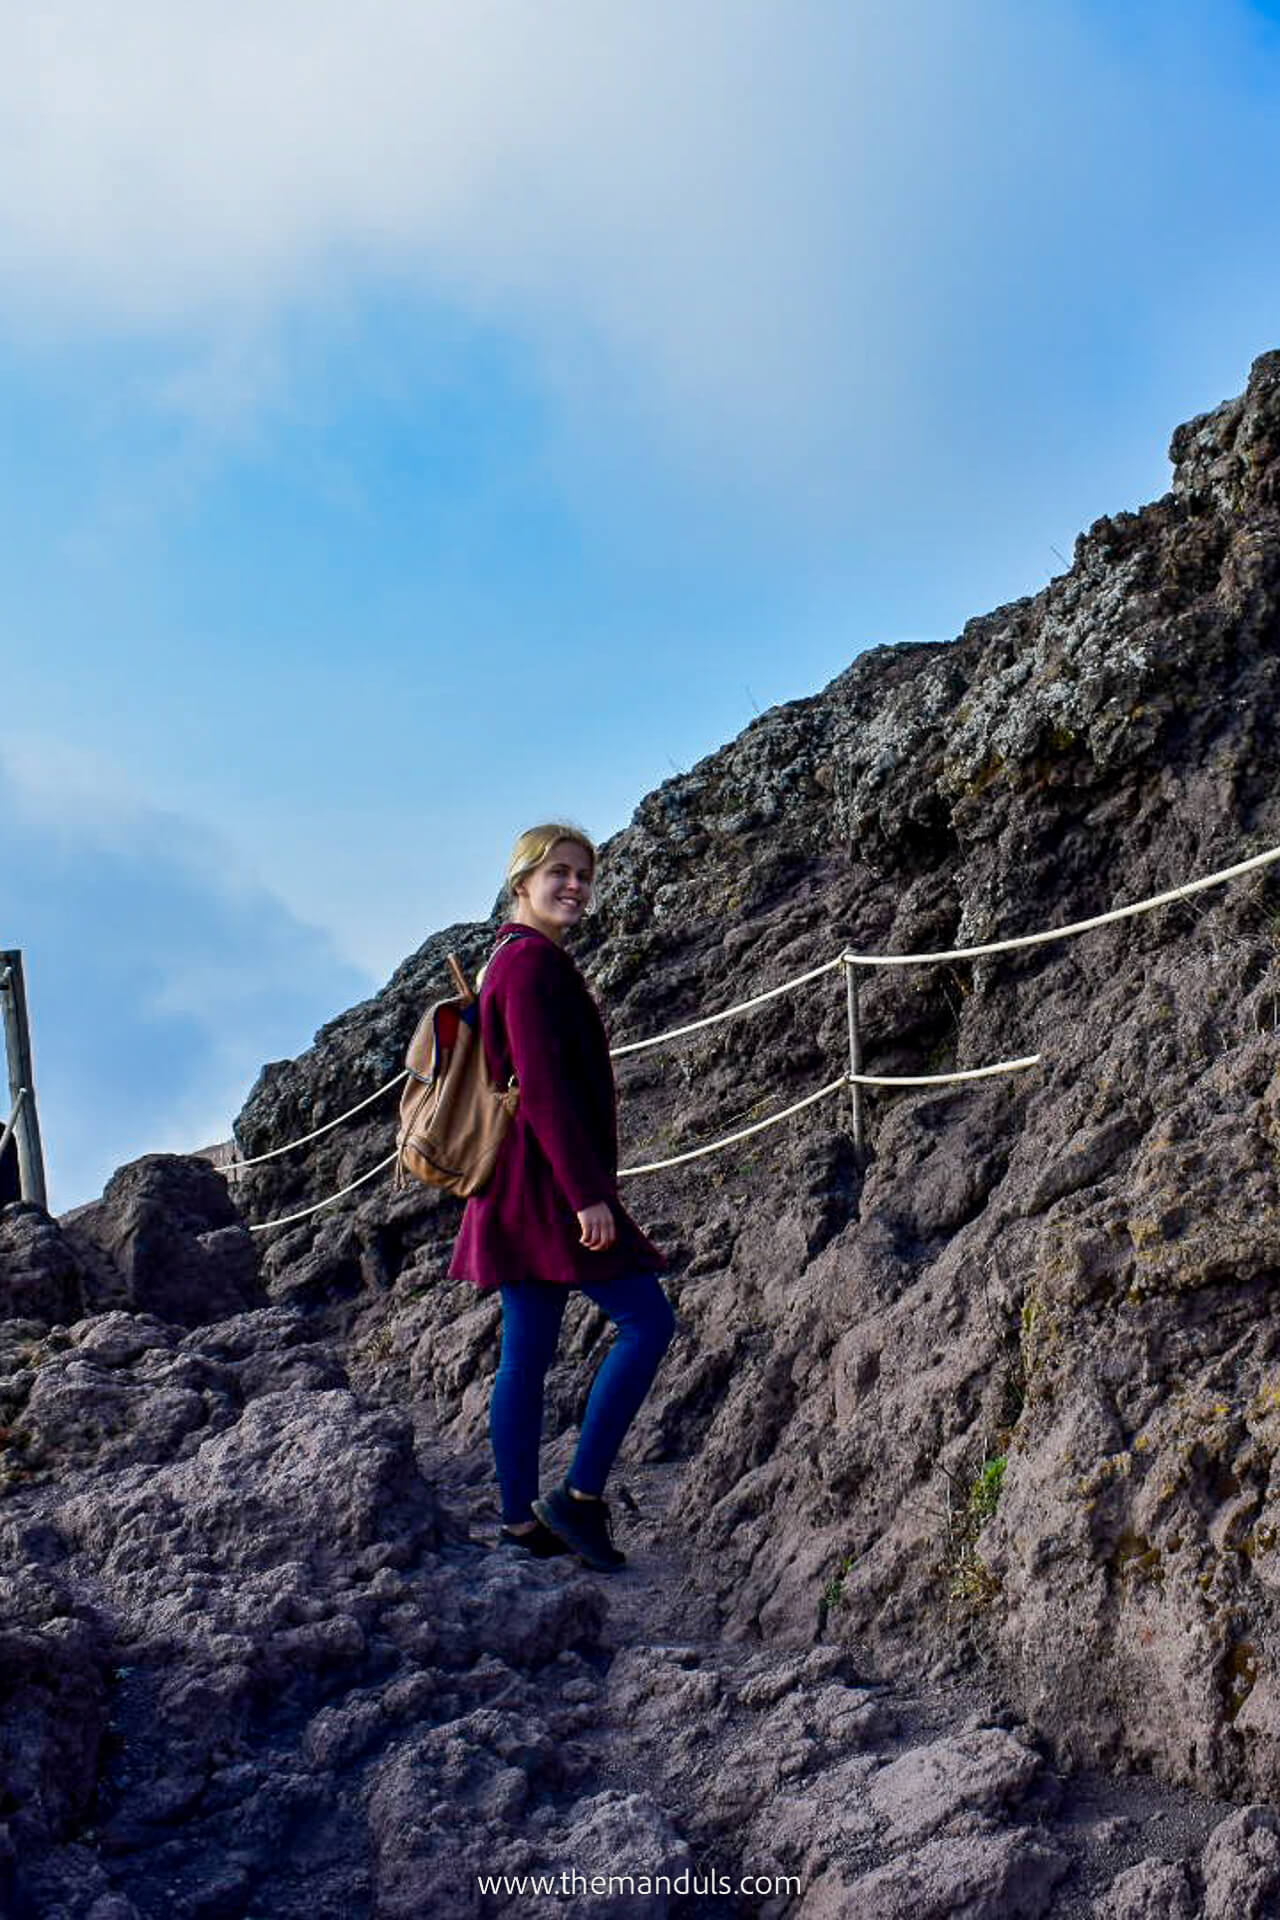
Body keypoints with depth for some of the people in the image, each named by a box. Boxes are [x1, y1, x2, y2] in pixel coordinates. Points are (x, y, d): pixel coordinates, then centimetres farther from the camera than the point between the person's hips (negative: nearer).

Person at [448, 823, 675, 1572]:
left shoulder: (521, 962, 19)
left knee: (527, 1354, 9)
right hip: (545, 1178, -10)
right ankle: (580, 1495, -6)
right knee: (648, 1320, -7)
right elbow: (544, 1087, -20)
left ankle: (523, 1521, 13)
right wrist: (587, 1193, -22)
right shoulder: (531, 961, -13)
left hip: (530, 1187, 10)